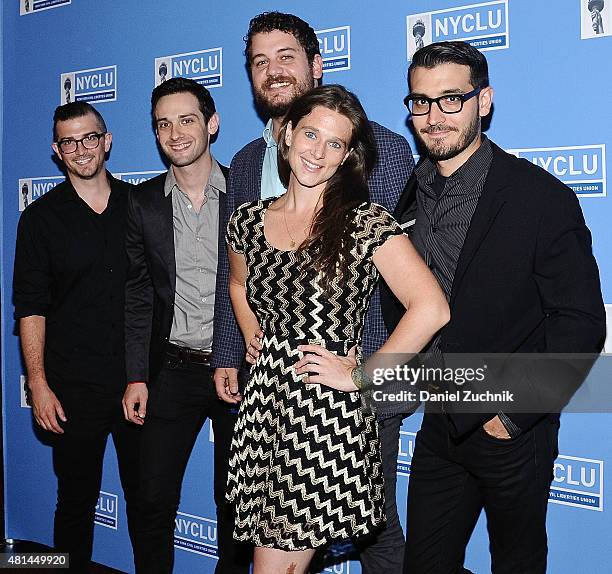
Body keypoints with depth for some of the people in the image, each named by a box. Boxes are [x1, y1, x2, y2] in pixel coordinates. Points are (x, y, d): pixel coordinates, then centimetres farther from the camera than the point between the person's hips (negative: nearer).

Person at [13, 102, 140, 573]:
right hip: (75, 387, -1)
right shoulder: (42, 217, 1)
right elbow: (31, 307, 0)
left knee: (145, 496, 9)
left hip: (139, 380, 2)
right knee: (77, 500, 8)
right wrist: (38, 384, -7)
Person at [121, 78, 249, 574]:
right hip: (171, 370, 2)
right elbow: (139, 295, 5)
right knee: (155, 500, 7)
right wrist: (136, 377, 1)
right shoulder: (144, 202, 3)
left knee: (235, 499, 13)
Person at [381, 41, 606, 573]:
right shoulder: (406, 193, 2)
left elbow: (580, 323, -14)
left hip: (513, 432, -4)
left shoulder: (541, 198, -14)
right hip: (439, 428, 5)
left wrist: (514, 415, -14)